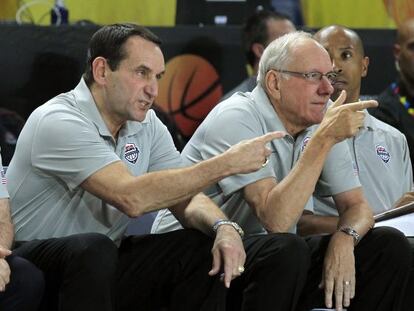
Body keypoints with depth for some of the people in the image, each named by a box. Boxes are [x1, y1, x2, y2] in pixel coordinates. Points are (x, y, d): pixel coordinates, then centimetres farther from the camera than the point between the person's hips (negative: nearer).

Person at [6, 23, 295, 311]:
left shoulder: (146, 124, 4)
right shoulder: (58, 123, -21)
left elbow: (186, 198, 3)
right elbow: (132, 198, -31)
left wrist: (225, 227, -21)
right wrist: (227, 163, -28)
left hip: (104, 265, 7)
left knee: (210, 249, -10)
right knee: (93, 248, -38)